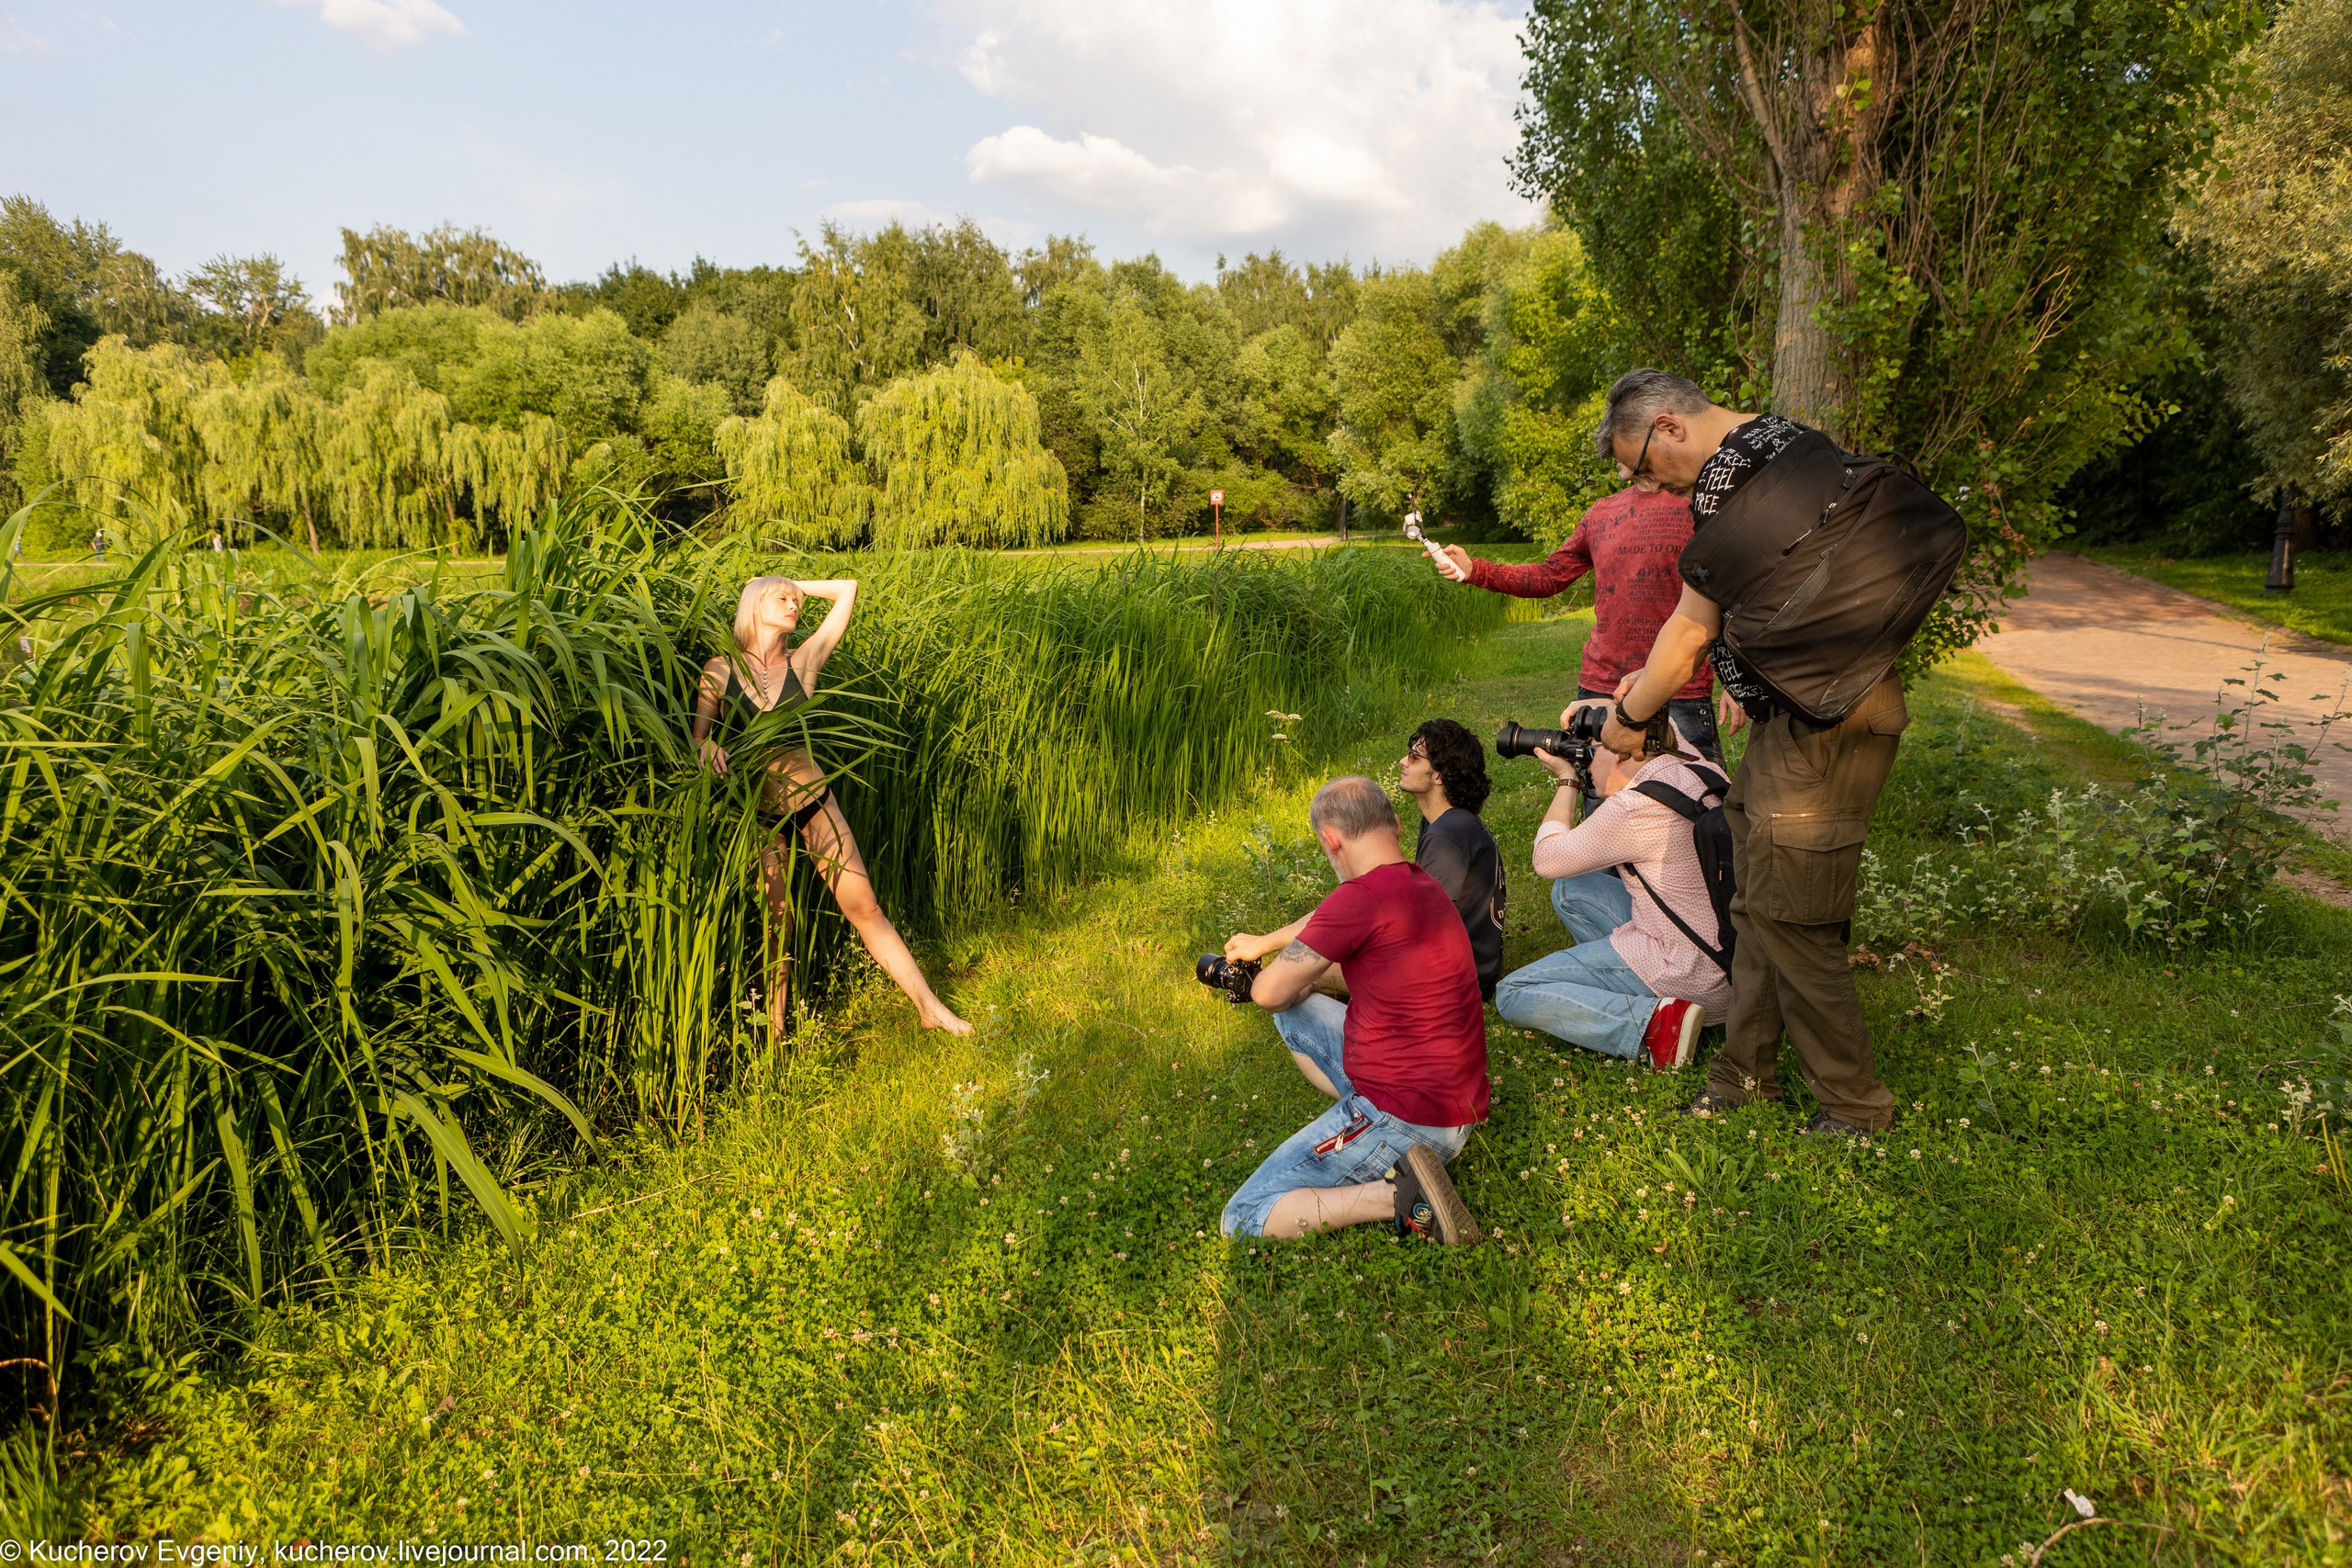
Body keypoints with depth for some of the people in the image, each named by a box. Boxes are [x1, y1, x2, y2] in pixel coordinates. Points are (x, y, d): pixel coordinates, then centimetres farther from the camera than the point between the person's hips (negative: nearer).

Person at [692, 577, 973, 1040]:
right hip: (759, 815, 0)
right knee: (776, 923, 5)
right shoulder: (719, 670, -2)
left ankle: (929, 1007, 9)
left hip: (812, 802, 0)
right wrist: (708, 746, -21)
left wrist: (797, 585, 9)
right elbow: (696, 737, 1)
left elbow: (848, 589, 0)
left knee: (864, 906, 1)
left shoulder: (803, 662, -2)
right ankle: (773, 1033, 21)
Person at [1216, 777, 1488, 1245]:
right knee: (1294, 1010, 24)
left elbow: (1267, 992, -10)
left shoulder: (1364, 896, -22)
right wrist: (1264, 942, 42)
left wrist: (1297, 985, 13)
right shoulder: (1417, 882, 7)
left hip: (1407, 1118, -10)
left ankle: (1401, 1195, -18)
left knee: (1242, 1223, -8)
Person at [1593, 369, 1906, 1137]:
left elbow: (1693, 628, -12)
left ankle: (1855, 1102, 13)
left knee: (1787, 917, -3)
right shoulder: (1777, 436, 15)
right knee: (1757, 900, 15)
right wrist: (1652, 679, 21)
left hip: (1824, 722, -11)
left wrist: (1631, 716, 1)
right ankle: (1747, 1071, 27)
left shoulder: (1730, 473, -17)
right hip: (1800, 714, 11)